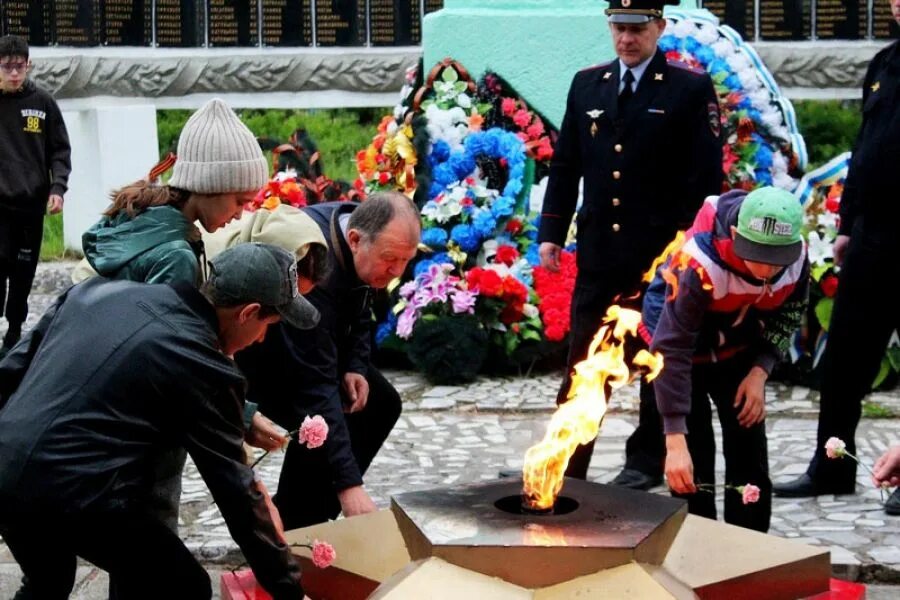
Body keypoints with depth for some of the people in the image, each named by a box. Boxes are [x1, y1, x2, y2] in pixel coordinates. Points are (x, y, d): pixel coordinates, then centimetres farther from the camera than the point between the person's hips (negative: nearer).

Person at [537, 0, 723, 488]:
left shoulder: (691, 89, -3)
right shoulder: (587, 85, 10)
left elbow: (706, 177, -6)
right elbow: (565, 166, 12)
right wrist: (550, 232, 5)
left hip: (662, 255, -3)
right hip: (599, 251, 4)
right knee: (582, 363, 6)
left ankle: (646, 461, 19)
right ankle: (566, 462, 11)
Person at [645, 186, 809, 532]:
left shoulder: (797, 256, -24)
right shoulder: (699, 264, -40)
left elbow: (788, 315, -2)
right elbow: (672, 350, -38)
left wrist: (760, 372, -15)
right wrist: (675, 442, -40)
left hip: (739, 349, 4)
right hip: (679, 336, -4)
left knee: (750, 451, 2)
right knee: (693, 462, -9)